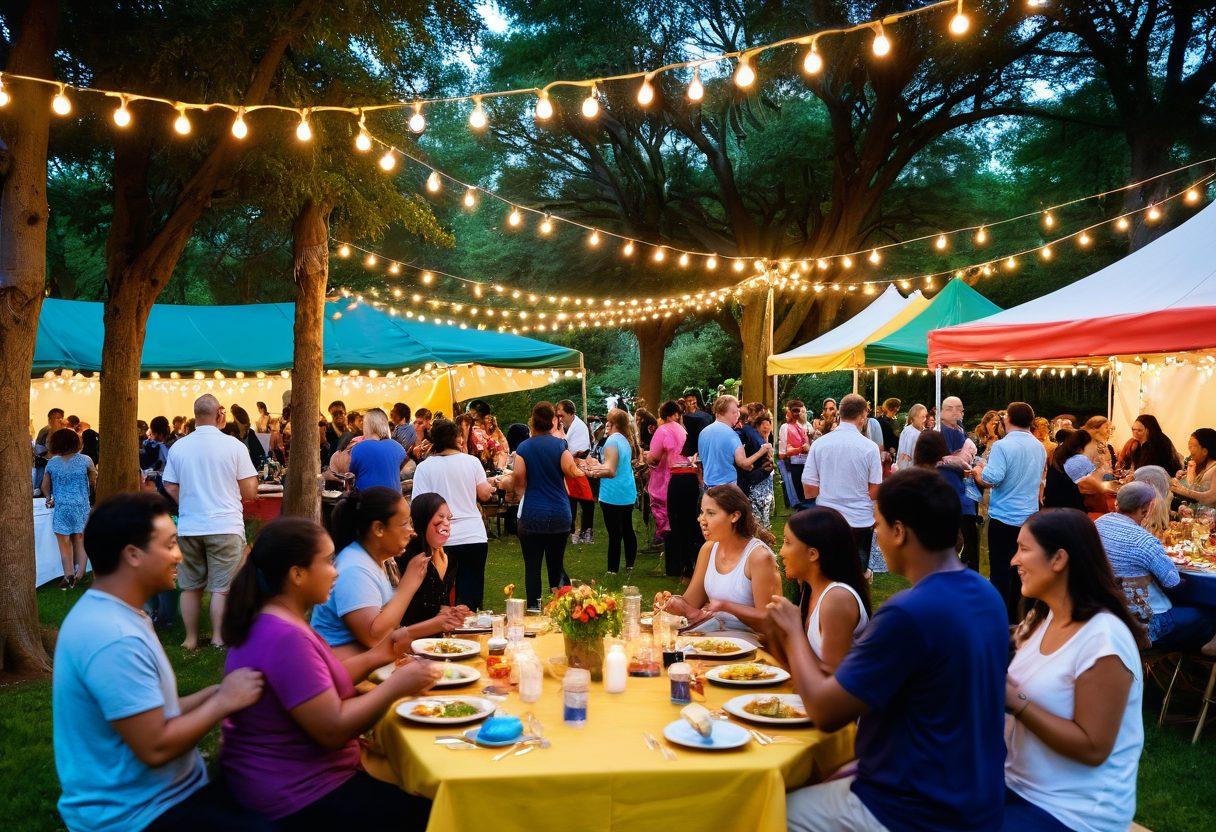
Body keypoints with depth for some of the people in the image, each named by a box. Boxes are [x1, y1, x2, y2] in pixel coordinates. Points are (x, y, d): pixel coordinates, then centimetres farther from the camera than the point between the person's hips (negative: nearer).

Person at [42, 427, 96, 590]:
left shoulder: (52, 463, 0)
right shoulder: (85, 460, -5)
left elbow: (45, 486, 11)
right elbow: (93, 482, 6)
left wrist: (49, 498, 29)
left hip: (61, 509, 0)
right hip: (81, 508, 0)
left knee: (65, 544, 8)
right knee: (81, 543, 11)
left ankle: (69, 576, 7)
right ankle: (79, 575, 10)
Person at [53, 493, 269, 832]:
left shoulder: (107, 614, 8)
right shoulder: (114, 639, -25)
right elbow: (155, 747, -24)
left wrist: (216, 692, 2)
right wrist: (224, 701, -12)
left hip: (155, 793, 10)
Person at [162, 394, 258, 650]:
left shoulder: (178, 447, 1)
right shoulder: (234, 446, -8)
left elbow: (170, 488, 5)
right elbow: (250, 492, -6)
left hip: (188, 527, 3)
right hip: (225, 526, -3)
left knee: (190, 586, 13)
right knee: (222, 588, 3)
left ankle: (191, 639, 21)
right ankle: (218, 639, 6)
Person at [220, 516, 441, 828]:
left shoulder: (271, 623, 6)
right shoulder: (286, 638, -26)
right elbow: (332, 729, -26)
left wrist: (373, 658, 0)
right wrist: (396, 685, -17)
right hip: (299, 799, -10)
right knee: (427, 813, -4)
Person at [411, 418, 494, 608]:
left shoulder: (424, 467, -4)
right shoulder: (471, 461, 0)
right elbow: (484, 494, 6)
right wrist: (491, 484, 25)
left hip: (442, 540, -1)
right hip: (474, 537, 1)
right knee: (470, 596, 6)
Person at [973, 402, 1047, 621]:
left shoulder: (1002, 445, -16)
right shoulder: (1039, 447, 7)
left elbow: (991, 480, -24)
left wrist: (977, 472, -3)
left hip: (1003, 517, -6)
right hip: (1030, 516, 6)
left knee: (1000, 571, 0)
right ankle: (1016, 617, 23)